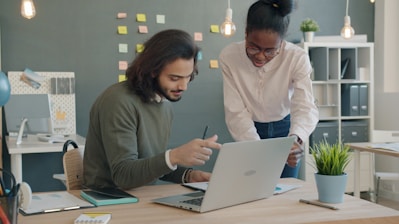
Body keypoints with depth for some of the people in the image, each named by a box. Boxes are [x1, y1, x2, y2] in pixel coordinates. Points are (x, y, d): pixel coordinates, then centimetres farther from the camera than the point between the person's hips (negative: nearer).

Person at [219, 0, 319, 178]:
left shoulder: (297, 58, -26)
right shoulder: (228, 57, -24)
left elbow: (305, 107, -36)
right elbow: (236, 112, -23)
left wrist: (296, 139, -58)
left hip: (285, 129, 0)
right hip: (249, 131, 0)